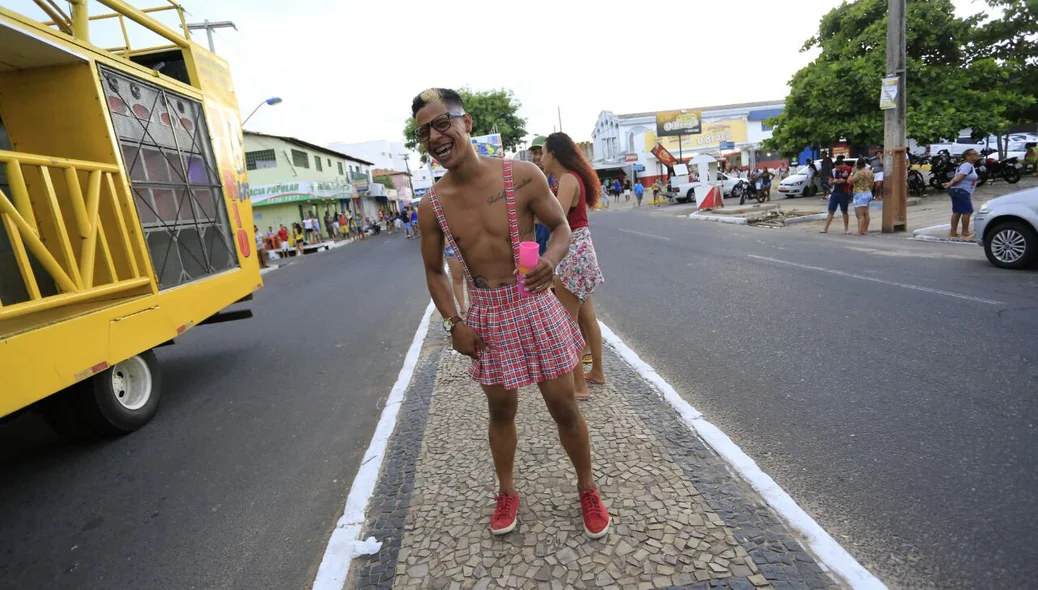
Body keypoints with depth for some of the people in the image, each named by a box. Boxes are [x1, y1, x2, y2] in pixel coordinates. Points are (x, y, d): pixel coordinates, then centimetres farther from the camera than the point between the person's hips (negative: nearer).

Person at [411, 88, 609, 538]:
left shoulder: (521, 176, -11)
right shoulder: (432, 206, -4)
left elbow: (560, 226, -1)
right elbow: (434, 270, 7)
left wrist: (550, 259, -23)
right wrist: (453, 323, -5)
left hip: (533, 304, -1)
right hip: (485, 315, 2)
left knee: (564, 408, 9)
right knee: (501, 411, 17)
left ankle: (587, 488, 36)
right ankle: (506, 493, 42)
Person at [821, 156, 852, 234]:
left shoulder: (849, 170, -7)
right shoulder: (833, 171, 2)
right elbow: (830, 181, 9)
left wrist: (844, 181, -19)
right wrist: (834, 181, -11)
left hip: (844, 193, -2)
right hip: (835, 192, 2)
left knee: (844, 211, 8)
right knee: (831, 211, 2)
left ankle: (846, 229, 19)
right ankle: (825, 228, 3)